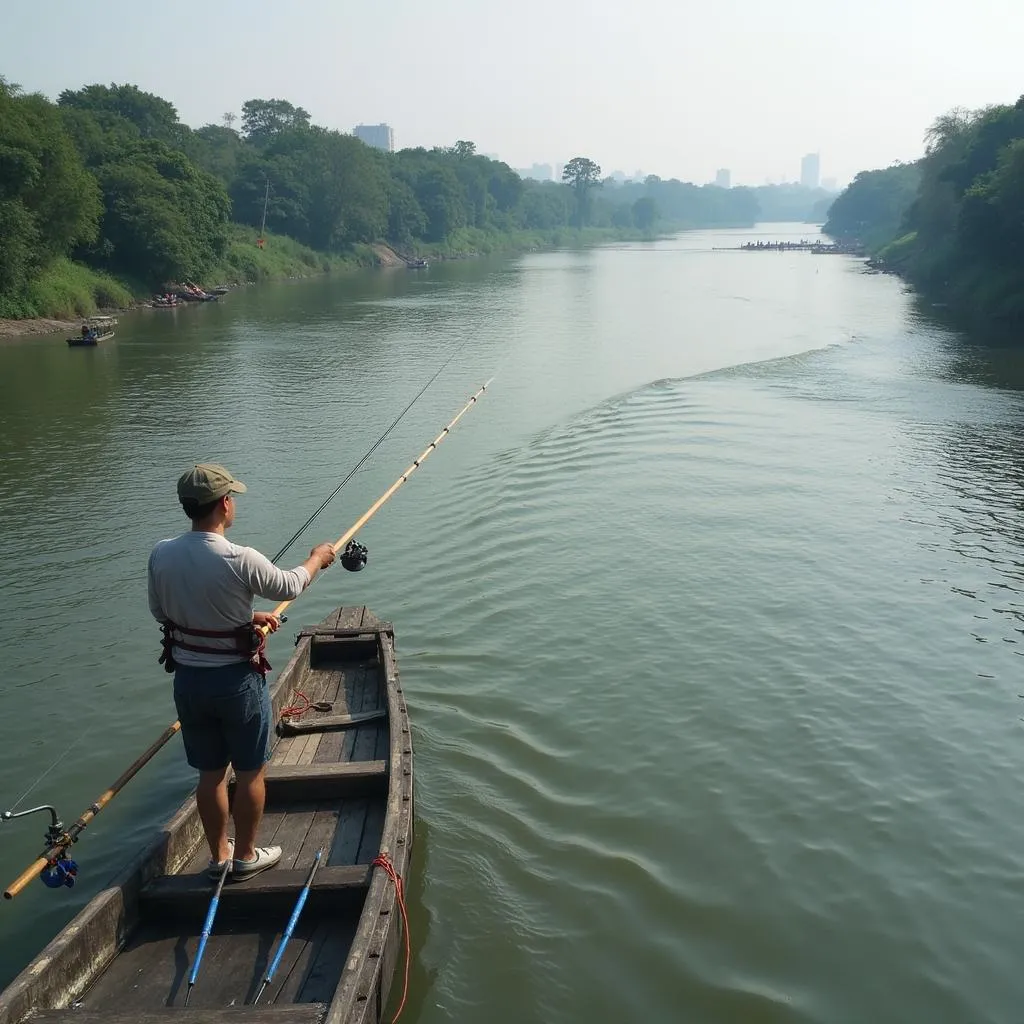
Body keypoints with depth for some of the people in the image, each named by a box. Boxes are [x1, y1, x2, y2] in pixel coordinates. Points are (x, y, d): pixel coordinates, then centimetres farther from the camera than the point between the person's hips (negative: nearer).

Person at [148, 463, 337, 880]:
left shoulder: (161, 555, -7)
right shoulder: (240, 560, -23)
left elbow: (161, 612, 9)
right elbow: (289, 587, -6)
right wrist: (317, 559, 16)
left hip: (188, 678, 5)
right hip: (237, 679, -5)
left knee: (209, 773, 19)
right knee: (249, 773, 14)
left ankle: (218, 855, 33)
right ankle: (246, 856, 28)